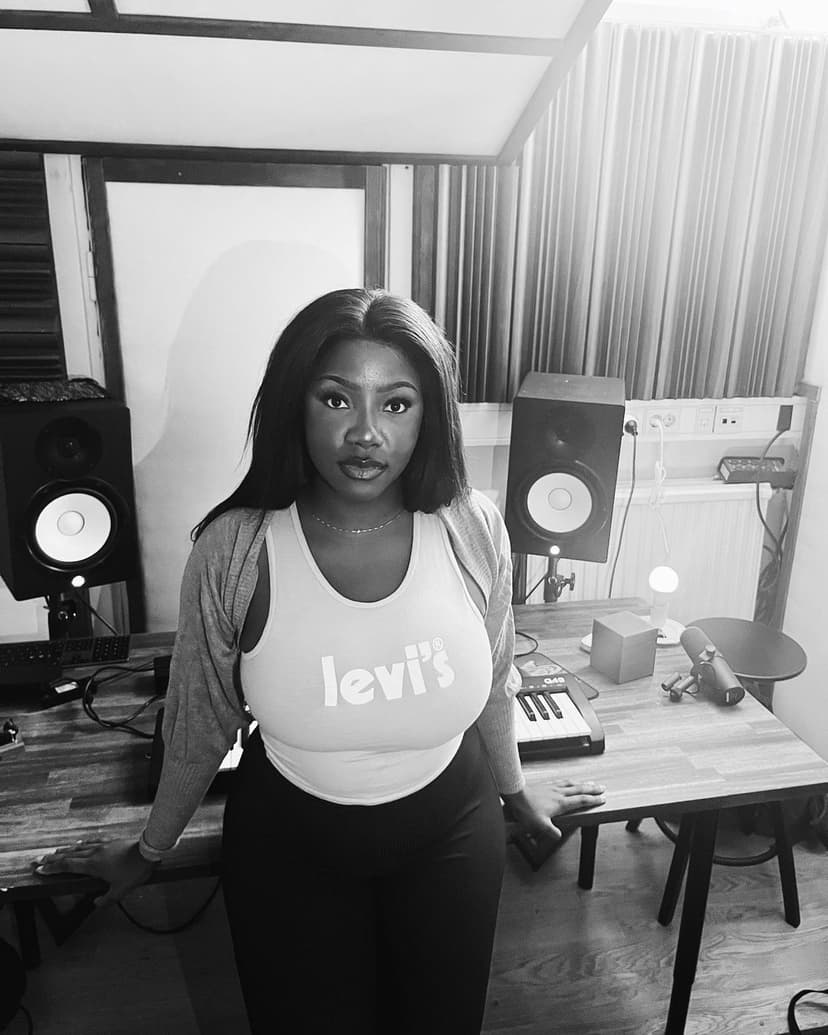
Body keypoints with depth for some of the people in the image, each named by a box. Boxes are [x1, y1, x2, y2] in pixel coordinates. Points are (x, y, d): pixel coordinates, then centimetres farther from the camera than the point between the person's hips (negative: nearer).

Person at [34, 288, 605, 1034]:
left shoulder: (474, 530, -18)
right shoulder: (235, 550, -22)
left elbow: (492, 683, -1)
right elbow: (200, 722, -7)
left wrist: (516, 790, 15)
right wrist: (150, 849, 8)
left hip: (449, 831, 2)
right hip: (290, 845, -1)